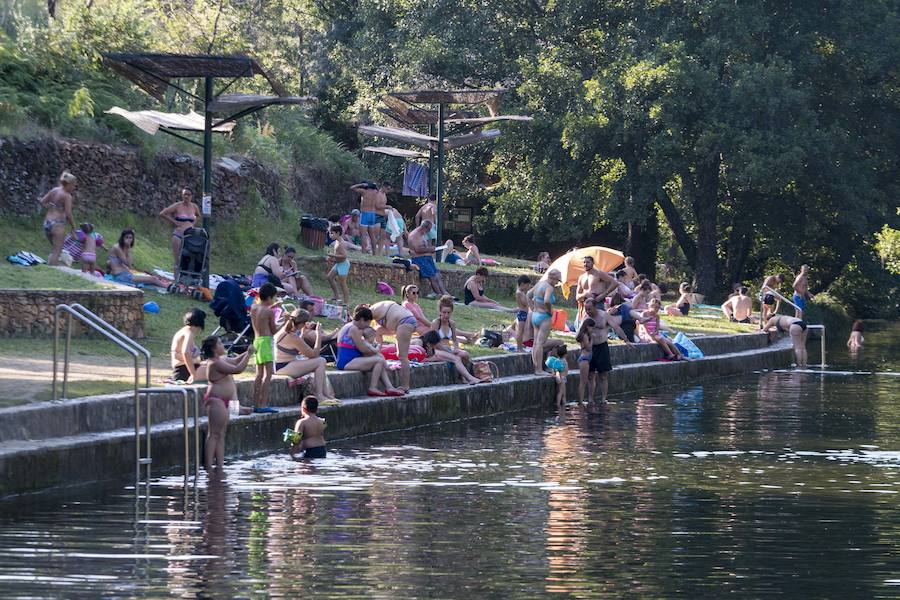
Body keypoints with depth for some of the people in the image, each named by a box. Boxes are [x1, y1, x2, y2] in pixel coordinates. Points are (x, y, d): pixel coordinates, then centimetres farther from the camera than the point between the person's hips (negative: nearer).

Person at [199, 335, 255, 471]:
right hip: (216, 400, -11)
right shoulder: (215, 363, -18)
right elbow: (237, 369, -22)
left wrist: (247, 353, 14)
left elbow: (235, 361, 29)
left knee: (221, 435, 10)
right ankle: (209, 466, -11)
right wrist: (248, 354, -14)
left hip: (222, 401, 11)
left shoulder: (221, 359, 13)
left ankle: (220, 465, 12)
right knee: (214, 434, -10)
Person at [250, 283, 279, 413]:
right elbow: (273, 331, -4)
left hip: (256, 340, 8)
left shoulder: (253, 308, 7)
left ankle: (256, 404, 12)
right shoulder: (269, 312, -11)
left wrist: (273, 306, 28)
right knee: (268, 373, -9)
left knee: (259, 374, 13)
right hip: (266, 341, -8)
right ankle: (263, 405, -16)